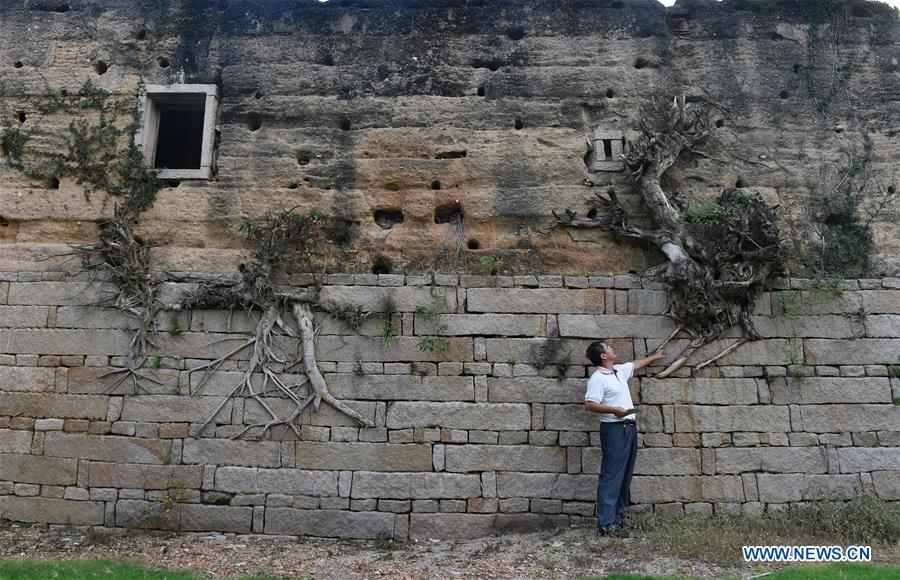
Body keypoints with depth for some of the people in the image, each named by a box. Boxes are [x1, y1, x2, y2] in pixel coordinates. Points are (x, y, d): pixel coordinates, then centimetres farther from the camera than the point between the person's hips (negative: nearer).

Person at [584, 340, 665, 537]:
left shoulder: (620, 370, 14)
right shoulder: (598, 378, -14)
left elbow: (637, 364, 34)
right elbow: (590, 404, -21)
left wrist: (654, 356, 44)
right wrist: (614, 410, -25)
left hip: (629, 427, 9)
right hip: (614, 430, -9)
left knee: (625, 475, 14)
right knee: (611, 476, -10)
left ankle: (618, 514, 23)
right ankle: (606, 524, -9)